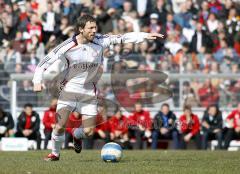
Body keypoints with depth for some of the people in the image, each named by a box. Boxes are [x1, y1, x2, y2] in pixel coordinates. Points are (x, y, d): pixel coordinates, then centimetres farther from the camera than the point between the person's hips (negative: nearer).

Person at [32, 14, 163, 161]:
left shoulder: (99, 41, -9)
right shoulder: (67, 46, -15)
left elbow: (122, 38, -9)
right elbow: (45, 62, -10)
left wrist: (145, 36, -17)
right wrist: (37, 81, -22)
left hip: (89, 92, 2)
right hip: (70, 89, -2)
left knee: (89, 131, -2)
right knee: (60, 125, -13)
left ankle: (77, 135, 36)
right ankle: (55, 153, 14)